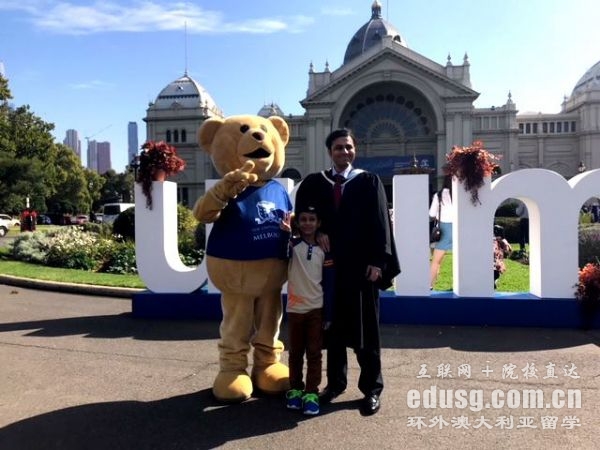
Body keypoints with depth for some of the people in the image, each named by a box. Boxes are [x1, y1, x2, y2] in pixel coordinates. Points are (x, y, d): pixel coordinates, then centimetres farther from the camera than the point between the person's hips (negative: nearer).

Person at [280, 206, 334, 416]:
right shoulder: (293, 244, 0)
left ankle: (311, 392, 12)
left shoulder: (324, 251, 0)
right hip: (294, 309, 1)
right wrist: (285, 233, -43)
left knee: (314, 353, 4)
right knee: (295, 352, 12)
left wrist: (327, 314, -2)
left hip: (316, 309, 0)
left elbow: (328, 285, 0)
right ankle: (295, 389, 24)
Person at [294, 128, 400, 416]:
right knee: (333, 326, 11)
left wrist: (377, 261, -12)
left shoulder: (369, 182, 1)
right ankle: (335, 382, 26)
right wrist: (317, 232, -7)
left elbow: (379, 222, -4)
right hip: (329, 264, 3)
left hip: (361, 265, -3)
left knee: (365, 327, 5)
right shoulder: (314, 183, 8)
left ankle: (371, 388, 16)